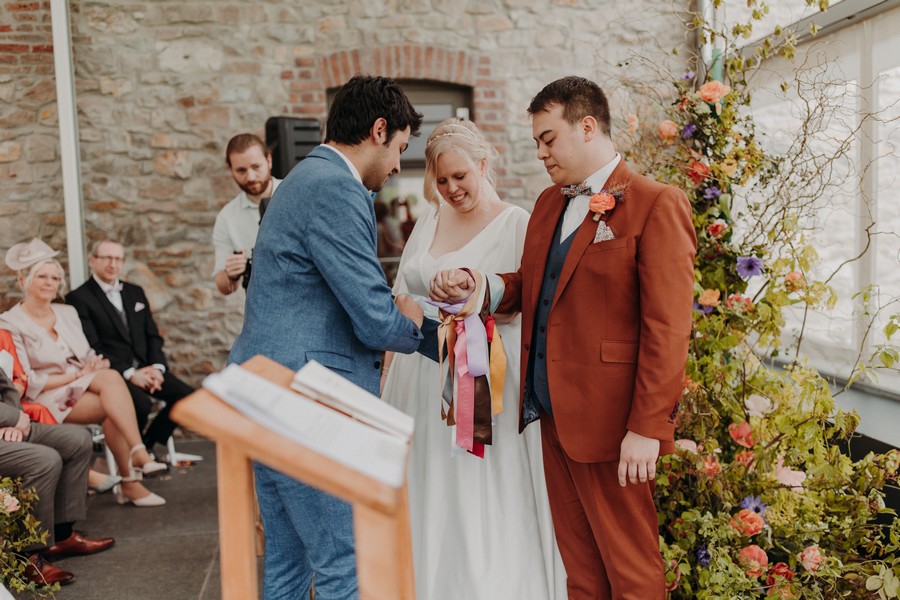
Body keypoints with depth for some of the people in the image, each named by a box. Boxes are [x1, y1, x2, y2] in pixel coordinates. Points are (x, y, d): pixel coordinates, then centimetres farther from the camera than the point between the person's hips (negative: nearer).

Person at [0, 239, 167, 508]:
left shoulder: (67, 313, 16)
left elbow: (88, 357, 13)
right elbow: (27, 383, -11)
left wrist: (95, 364, -11)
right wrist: (76, 375, -13)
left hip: (84, 390, 5)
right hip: (47, 400, -5)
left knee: (112, 402, -31)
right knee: (111, 378, -31)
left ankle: (130, 481, -31)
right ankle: (139, 453, -37)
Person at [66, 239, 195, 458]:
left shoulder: (135, 292, 20)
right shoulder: (78, 298, -1)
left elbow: (153, 335, 16)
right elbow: (92, 348, -10)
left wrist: (156, 367, -4)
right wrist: (130, 374, -19)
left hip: (145, 368, 6)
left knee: (186, 395, -15)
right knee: (141, 402, -33)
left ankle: (147, 446, 3)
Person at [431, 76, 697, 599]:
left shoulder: (656, 205, -11)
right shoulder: (549, 203, 15)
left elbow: (668, 328, -16)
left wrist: (647, 428, -19)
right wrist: (474, 287, 3)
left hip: (609, 419, -7)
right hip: (552, 410, 7)